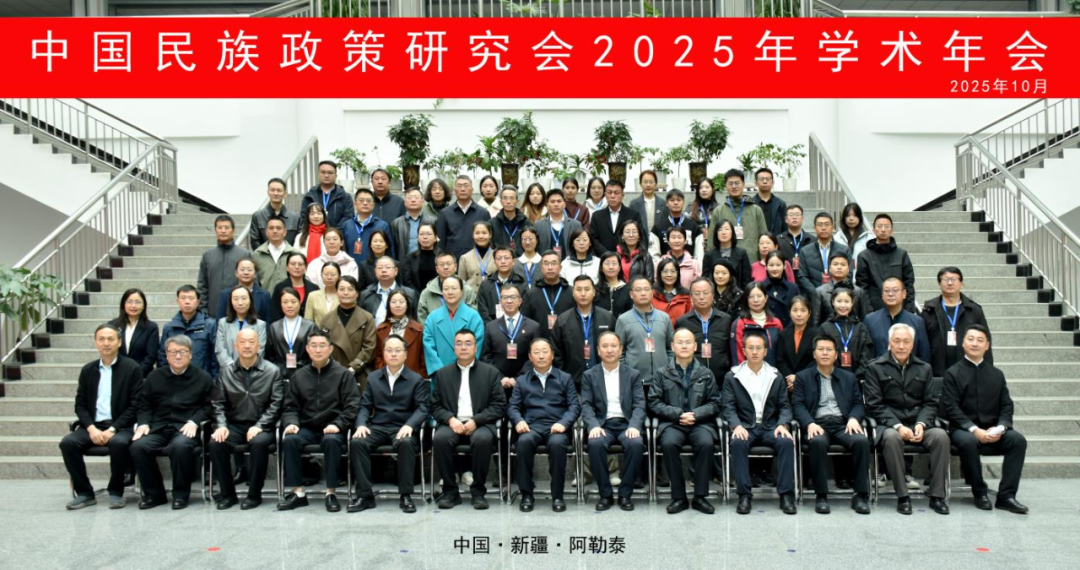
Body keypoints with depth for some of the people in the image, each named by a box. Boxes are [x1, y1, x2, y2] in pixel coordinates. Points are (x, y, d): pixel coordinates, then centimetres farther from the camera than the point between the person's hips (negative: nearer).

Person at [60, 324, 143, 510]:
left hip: (121, 426, -4)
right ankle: (84, 493, -6)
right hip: (93, 426, 4)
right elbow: (80, 404, 10)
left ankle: (116, 492, -12)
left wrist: (113, 429, -16)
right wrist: (91, 428, -9)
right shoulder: (87, 370, 13)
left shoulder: (132, 368, -1)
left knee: (118, 443, -35)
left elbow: (135, 405, -6)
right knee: (68, 443, -23)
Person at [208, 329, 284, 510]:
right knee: (215, 443, -26)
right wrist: (221, 425, -9)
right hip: (234, 425, 3)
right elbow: (218, 403, 8)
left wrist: (259, 426, -15)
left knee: (259, 443, -34)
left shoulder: (272, 371, 2)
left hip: (261, 426, -3)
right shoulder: (226, 372, 10)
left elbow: (276, 404, -4)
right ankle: (227, 494, -9)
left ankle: (254, 494, -15)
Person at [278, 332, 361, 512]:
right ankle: (298, 492, -17)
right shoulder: (299, 376, 12)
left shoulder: (344, 374, 2)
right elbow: (290, 407, 12)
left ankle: (331, 493, -24)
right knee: (289, 440, -27)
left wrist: (337, 425, -18)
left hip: (332, 429, -3)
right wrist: (291, 423, -10)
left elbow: (352, 406, -4)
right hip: (307, 428, 3)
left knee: (331, 441, -35)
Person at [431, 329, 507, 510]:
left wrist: (475, 421, -13)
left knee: (482, 439, -35)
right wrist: (450, 419, -11)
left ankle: (478, 491, -16)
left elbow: (499, 406, 1)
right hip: (452, 424, 2)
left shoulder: (491, 372, 8)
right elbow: (435, 406, 10)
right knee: (440, 439, -31)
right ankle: (450, 491, -14)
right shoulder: (442, 374, 15)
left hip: (480, 425, -1)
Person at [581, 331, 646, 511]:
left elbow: (639, 405, 2)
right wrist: (593, 426, -19)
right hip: (602, 424, 0)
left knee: (636, 443, -32)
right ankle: (605, 494, -15)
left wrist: (634, 426, -18)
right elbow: (586, 405, 1)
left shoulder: (633, 375, 11)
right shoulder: (589, 375, 11)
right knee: (595, 444, -33)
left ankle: (625, 493, -14)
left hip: (626, 424, 0)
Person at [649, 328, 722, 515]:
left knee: (706, 443, -32)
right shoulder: (663, 374, 10)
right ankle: (678, 497, -19)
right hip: (672, 423, 0)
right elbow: (654, 402, 2)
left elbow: (715, 403, 8)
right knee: (669, 443, -33)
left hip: (700, 423, 1)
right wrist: (678, 414, -10)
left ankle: (700, 496, -18)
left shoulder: (706, 374, 14)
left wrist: (695, 414, -9)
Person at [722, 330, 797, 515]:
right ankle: (744, 495, -26)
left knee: (786, 441, -30)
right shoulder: (732, 377, 7)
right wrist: (736, 425, -20)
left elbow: (785, 406, 9)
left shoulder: (776, 377, 13)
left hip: (770, 427, 1)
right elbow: (727, 407, -1)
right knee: (737, 443, -35)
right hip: (745, 427, -1)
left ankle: (786, 494, -22)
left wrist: (783, 424, -13)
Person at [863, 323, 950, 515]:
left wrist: (921, 424, -10)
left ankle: (937, 496, -17)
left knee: (941, 436, -27)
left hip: (919, 424, 3)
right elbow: (875, 405, -3)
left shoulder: (924, 369, 15)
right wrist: (898, 426, -16)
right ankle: (902, 497, -25)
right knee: (892, 438, -36)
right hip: (889, 425, -3)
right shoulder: (875, 368, 4)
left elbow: (931, 403, 10)